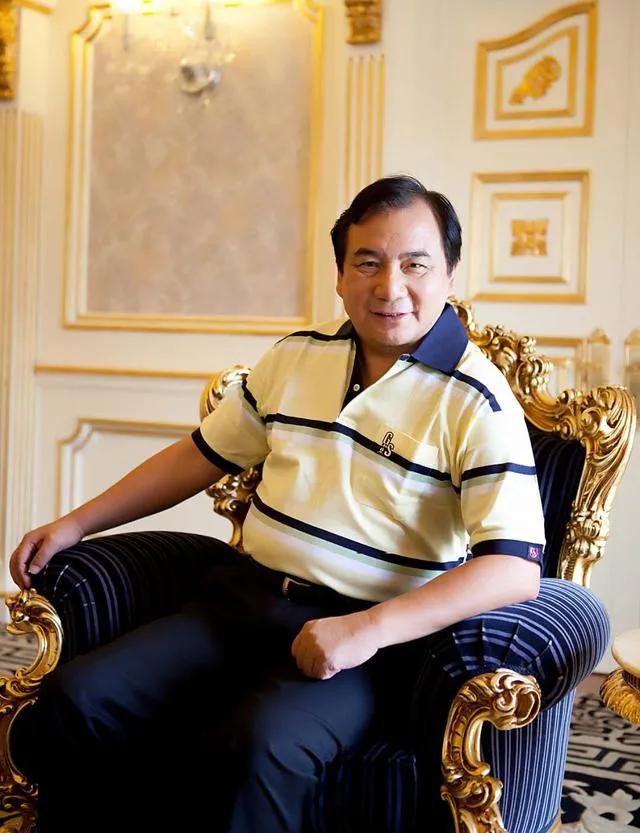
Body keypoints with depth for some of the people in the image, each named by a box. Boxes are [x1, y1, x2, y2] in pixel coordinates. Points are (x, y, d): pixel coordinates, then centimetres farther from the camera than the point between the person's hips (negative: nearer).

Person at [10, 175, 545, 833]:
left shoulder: (477, 402, -8)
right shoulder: (295, 358, 10)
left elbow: (515, 569, -18)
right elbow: (204, 454, 21)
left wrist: (370, 629, -28)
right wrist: (76, 523, 17)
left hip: (372, 631, -5)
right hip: (245, 596, 6)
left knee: (260, 747, -34)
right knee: (75, 698, -11)